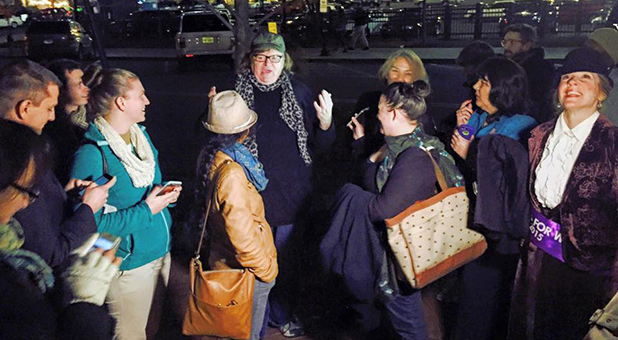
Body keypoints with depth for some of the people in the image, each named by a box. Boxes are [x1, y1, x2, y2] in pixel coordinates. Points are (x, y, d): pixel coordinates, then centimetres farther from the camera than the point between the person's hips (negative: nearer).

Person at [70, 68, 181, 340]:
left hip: (161, 253, 7)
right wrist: (146, 210, -21)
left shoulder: (141, 135, 5)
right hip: (129, 264, -7)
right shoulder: (92, 154, -21)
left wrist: (166, 194, -3)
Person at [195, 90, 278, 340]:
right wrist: (266, 268, -17)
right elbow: (242, 234, -30)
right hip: (246, 272, -8)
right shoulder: (231, 173, -33)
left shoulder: (208, 155, -5)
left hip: (221, 258, 8)